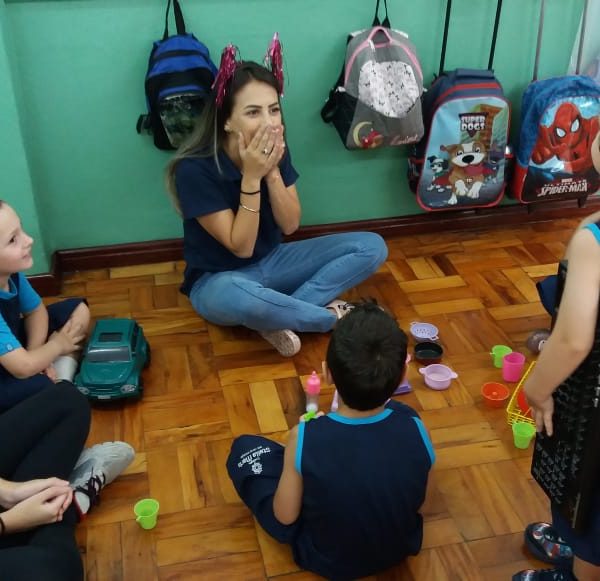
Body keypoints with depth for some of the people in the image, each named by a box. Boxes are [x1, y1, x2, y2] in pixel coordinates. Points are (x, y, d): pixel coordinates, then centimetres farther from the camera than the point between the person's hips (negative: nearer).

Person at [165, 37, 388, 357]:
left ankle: (278, 318, -18)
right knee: (239, 299, -44)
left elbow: (290, 225, -7)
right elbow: (240, 246, -21)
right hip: (218, 279, -6)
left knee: (372, 246, -8)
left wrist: (272, 172, -22)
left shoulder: (277, 150, -9)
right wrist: (251, 176, -31)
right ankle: (334, 315, -17)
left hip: (271, 261, 6)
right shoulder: (195, 169, -24)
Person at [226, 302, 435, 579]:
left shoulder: (304, 439, -31)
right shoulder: (413, 426, -24)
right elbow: (416, 500, -7)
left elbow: (285, 515, -15)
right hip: (401, 546, 3)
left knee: (244, 448, 7)